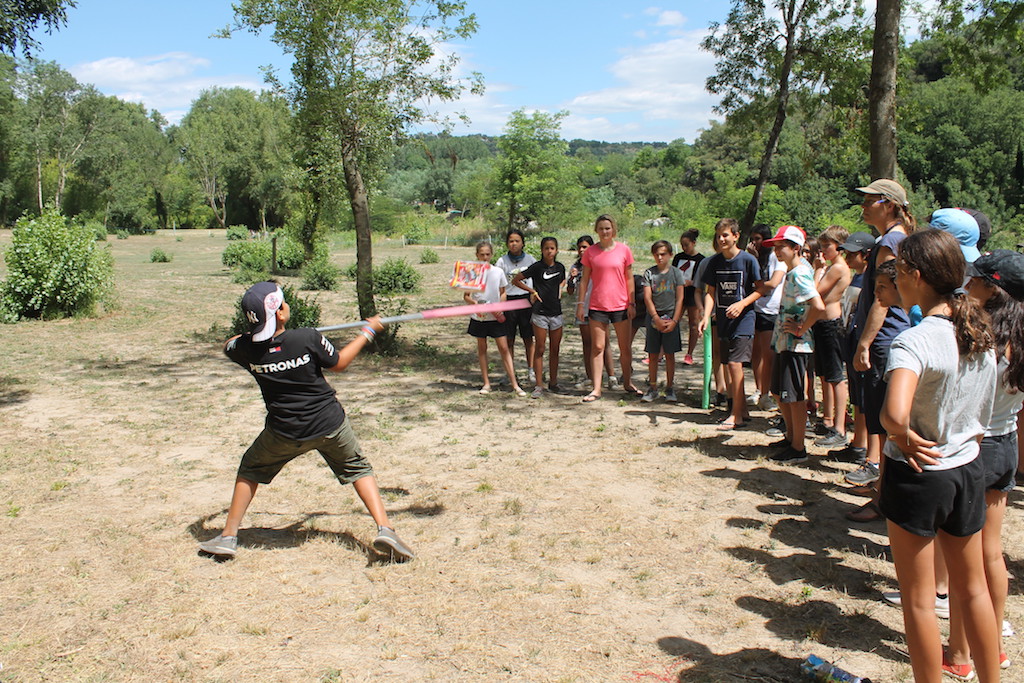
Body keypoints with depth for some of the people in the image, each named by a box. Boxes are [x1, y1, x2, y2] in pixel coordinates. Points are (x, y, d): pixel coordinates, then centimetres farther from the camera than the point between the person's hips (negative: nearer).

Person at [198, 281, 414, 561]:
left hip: (284, 432, 2)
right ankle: (384, 529, 2)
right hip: (330, 424, -1)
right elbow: (339, 363, -1)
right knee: (358, 468, 17)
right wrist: (368, 332, 10)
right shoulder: (306, 338, -18)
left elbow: (228, 345, 16)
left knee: (250, 469, 26)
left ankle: (228, 536, 23)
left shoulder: (245, 347, -10)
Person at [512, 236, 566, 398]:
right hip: (540, 313, -4)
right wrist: (532, 291, -5)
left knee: (555, 350, 10)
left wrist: (559, 290, 8)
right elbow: (515, 280, -1)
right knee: (539, 350, -1)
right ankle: (539, 386, 1)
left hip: (556, 313, 4)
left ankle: (553, 383, 20)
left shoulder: (560, 267, 8)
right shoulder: (537, 267, -5)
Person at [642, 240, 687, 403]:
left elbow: (680, 299, -1)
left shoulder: (677, 273, 2)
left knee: (669, 354, 3)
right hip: (653, 317, 1)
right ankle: (652, 388, 12)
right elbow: (647, 298, -3)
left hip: (671, 317, -1)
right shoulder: (649, 273, 3)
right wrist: (656, 318, -13)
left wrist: (674, 321, -10)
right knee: (653, 354, 4)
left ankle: (670, 388, 12)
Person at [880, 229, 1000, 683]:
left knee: (918, 600, 10)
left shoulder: (915, 341, -24)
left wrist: (903, 435, -21)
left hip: (918, 473, -7)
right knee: (972, 590, 23)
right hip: (969, 469, 7)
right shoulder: (981, 334, 0)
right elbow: (984, 415, 11)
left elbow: (894, 413, -40)